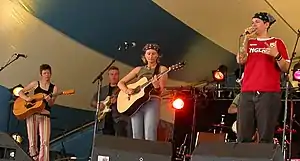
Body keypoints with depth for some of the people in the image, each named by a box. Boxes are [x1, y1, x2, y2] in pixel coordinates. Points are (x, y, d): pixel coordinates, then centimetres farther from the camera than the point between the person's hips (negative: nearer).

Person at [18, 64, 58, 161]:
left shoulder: (53, 88, 10)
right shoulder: (35, 84, 10)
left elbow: (51, 104, -1)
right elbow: (20, 92, 11)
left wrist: (49, 100, -23)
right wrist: (27, 98, -8)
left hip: (45, 115, 0)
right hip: (32, 114, 0)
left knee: (45, 142, -13)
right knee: (32, 141, -2)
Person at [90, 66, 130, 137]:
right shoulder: (102, 89, 23)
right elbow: (92, 101, 19)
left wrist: (117, 99, -21)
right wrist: (98, 104, -3)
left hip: (119, 118, -4)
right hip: (104, 121, 4)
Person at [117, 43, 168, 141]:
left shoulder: (161, 69, 8)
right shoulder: (139, 69, 17)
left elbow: (160, 90, -3)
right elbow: (120, 83, 17)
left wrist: (156, 86, -27)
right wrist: (127, 90, -4)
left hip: (152, 102, -4)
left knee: (149, 137, -17)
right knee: (137, 138, -4)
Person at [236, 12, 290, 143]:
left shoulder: (277, 42, 10)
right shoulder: (249, 42, 20)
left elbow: (285, 68, 3)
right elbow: (240, 60, 2)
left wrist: (276, 55, -15)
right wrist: (246, 39, -1)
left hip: (269, 93, -3)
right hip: (247, 93, 3)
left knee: (265, 137, -7)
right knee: (243, 137, -1)